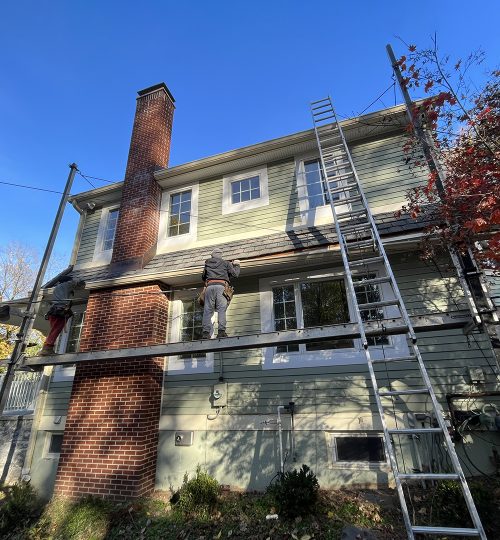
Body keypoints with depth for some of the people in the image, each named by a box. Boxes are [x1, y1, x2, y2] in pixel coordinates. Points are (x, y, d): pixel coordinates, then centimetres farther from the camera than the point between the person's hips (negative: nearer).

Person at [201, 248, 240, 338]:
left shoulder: (207, 263, 25)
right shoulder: (226, 263, 18)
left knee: (208, 310, 1)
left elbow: (203, 277, 33)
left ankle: (206, 332, -7)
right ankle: (221, 331, -19)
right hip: (221, 286, -2)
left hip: (209, 286, 2)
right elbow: (235, 274, 14)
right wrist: (236, 265, 31)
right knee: (222, 309, -8)